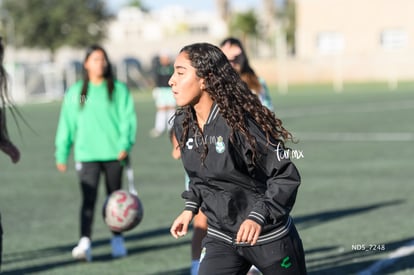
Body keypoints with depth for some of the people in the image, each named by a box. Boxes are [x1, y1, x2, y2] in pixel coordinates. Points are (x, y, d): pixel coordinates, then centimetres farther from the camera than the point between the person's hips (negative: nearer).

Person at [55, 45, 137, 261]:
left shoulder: (119, 90, 4)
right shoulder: (75, 92, 8)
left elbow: (128, 118, -2)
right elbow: (67, 124, 10)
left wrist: (125, 144, -15)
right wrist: (62, 154, 9)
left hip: (113, 153, 1)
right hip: (87, 154, 0)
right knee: (88, 198, -14)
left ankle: (117, 240, 25)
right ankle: (85, 243, -22)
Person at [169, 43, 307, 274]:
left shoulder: (239, 122, -23)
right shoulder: (183, 124, -2)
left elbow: (286, 176, -21)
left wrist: (258, 217, -31)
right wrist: (191, 207, 5)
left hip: (268, 236, -5)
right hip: (221, 238, 5)